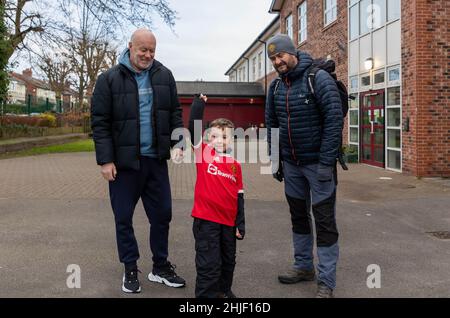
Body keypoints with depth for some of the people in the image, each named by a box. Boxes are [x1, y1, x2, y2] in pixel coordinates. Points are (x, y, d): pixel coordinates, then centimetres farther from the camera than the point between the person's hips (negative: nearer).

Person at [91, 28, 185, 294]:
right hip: (124, 162, -3)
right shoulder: (110, 79, -5)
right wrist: (105, 160, -10)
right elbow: (100, 122, -6)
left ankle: (161, 267, 26)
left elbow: (175, 112, 9)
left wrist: (177, 142, -4)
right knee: (124, 218, 8)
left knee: (162, 214, 9)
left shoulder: (164, 75, 5)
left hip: (156, 160, 3)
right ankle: (130, 270, 25)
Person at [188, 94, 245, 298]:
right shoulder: (203, 153, -3)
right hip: (206, 220, -4)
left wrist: (240, 224, 7)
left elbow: (239, 196, 7)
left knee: (228, 261, 21)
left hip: (229, 222, 5)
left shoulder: (235, 165, 4)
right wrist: (198, 104, -17)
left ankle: (224, 290, 42)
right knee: (209, 264, -1)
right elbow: (193, 128, -15)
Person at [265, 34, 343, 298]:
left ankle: (326, 281, 7)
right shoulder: (275, 87, 5)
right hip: (291, 164, 6)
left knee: (324, 221, -1)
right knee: (298, 215, 16)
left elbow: (334, 121, -18)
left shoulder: (319, 79, -13)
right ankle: (304, 266, 31)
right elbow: (272, 125, 12)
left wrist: (326, 163, -21)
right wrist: (275, 160, 8)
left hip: (318, 163, -6)